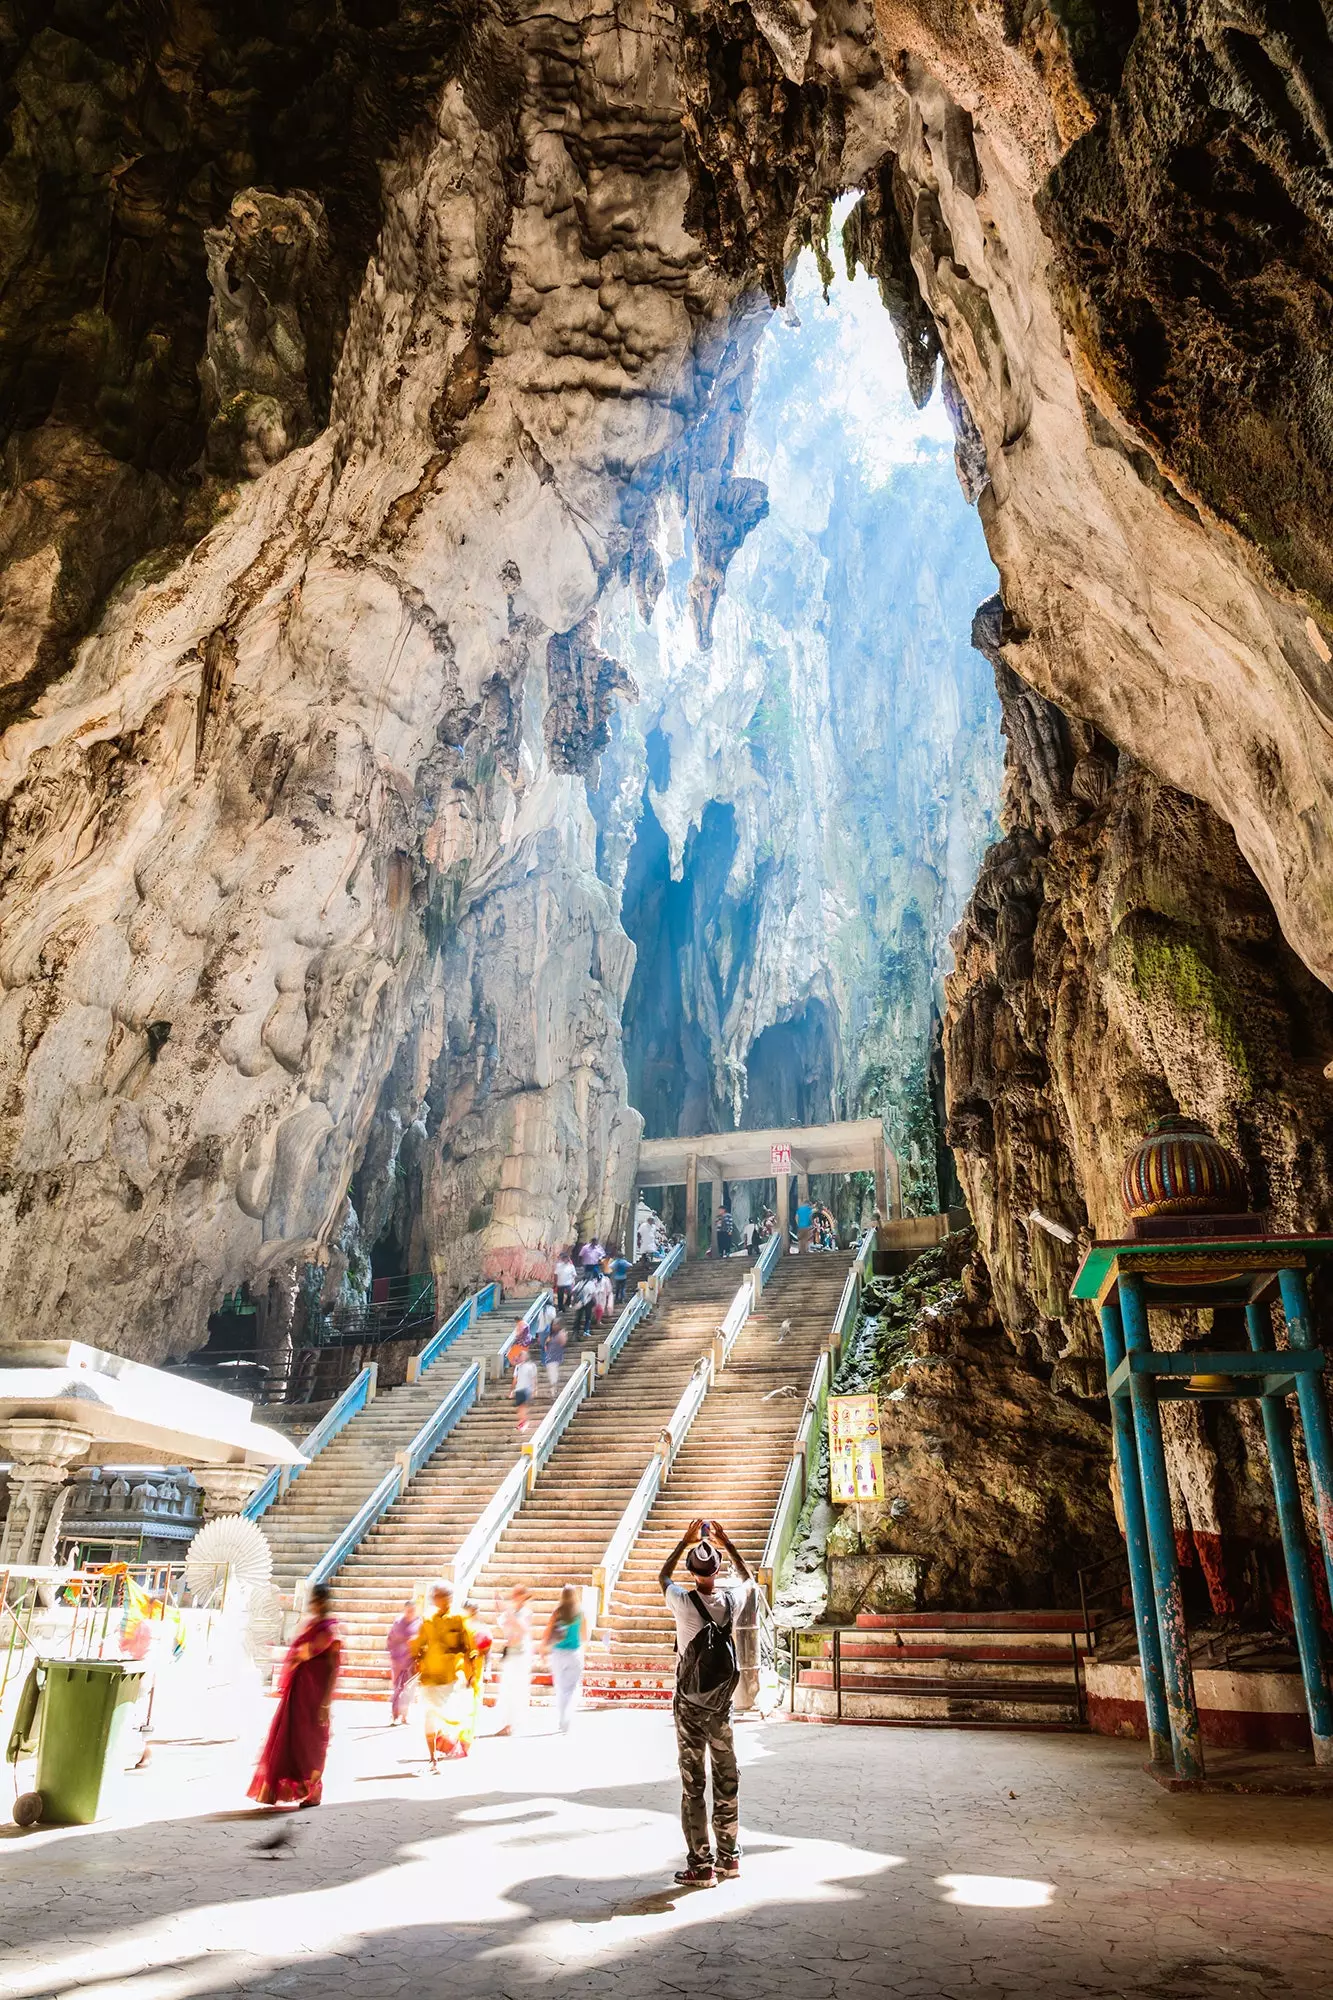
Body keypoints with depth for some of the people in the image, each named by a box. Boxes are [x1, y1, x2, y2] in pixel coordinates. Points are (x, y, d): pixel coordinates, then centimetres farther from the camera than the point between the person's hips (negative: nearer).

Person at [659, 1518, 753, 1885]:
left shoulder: (683, 1602, -15)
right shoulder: (731, 1600, -8)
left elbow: (663, 1576, 10)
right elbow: (748, 1579, 18)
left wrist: (685, 1541, 17)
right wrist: (728, 1544, 22)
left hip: (690, 1705, -3)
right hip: (722, 1703, 3)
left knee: (693, 1784, 4)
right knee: (727, 1780, 14)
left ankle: (700, 1865, 8)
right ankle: (728, 1857, 23)